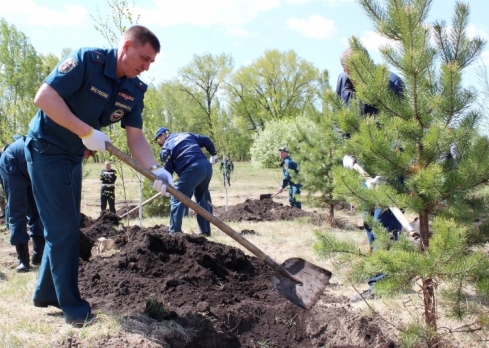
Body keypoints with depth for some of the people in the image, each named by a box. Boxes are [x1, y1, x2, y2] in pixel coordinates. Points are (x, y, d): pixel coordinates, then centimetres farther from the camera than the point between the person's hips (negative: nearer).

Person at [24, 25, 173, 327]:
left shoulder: (134, 90, -2)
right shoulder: (86, 60, -22)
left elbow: (136, 138, -5)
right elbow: (44, 97, -27)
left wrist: (157, 169, -21)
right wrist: (88, 132, -28)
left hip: (74, 155, 8)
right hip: (47, 148, -8)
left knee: (65, 226, 14)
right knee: (64, 226, -7)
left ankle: (46, 292, 28)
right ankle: (72, 306, 3)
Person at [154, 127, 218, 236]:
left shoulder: (165, 148, 9)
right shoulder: (187, 135, 26)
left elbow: (167, 170, 6)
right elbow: (206, 140, 25)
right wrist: (213, 155, 35)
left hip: (192, 169, -7)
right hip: (207, 166, 7)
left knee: (177, 200, 1)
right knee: (202, 199, 22)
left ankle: (174, 232, -4)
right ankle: (205, 230, 24)